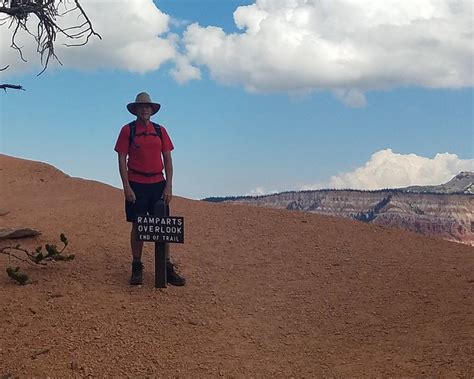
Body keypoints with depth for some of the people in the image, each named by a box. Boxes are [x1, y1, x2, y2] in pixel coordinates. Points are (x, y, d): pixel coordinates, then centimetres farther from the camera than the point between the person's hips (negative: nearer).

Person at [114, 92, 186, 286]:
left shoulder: (160, 131, 9)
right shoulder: (127, 130, 2)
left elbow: (168, 159, 8)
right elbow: (122, 160, -2)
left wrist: (168, 186, -1)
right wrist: (126, 187, -11)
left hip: (158, 183, 3)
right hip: (136, 184, -2)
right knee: (137, 226, 2)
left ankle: (167, 268, 10)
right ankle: (137, 268, 12)